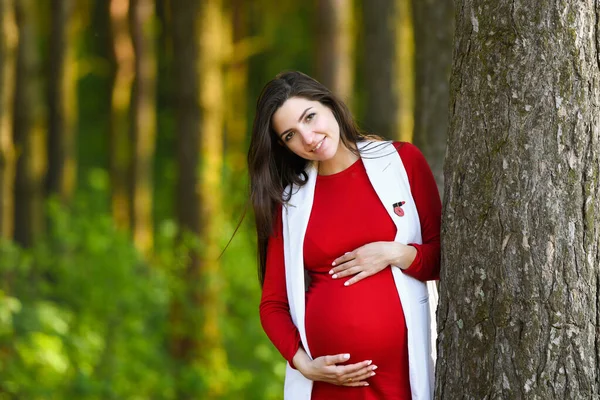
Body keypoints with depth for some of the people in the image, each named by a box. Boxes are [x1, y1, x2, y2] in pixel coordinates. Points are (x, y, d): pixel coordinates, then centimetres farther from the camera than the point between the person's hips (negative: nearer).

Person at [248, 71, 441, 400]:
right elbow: (273, 303, 6)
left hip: (401, 370, -1)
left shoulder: (402, 161, 2)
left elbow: (444, 257, 6)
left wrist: (396, 254, -11)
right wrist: (302, 363, -9)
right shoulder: (289, 200, 4)